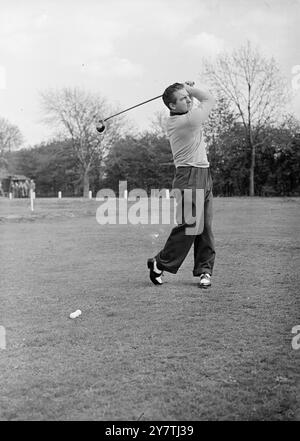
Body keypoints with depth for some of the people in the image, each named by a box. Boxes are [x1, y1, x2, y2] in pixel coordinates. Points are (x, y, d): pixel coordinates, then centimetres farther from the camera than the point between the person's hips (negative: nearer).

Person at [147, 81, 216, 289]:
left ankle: (204, 269, 9)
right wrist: (190, 88, 9)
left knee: (205, 226, 6)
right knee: (189, 225, -10)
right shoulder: (188, 120, -16)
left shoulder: (174, 120, 10)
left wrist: (187, 89, 13)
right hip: (190, 178, -9)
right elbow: (210, 99, -2)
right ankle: (160, 264, 1)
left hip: (203, 176, 9)